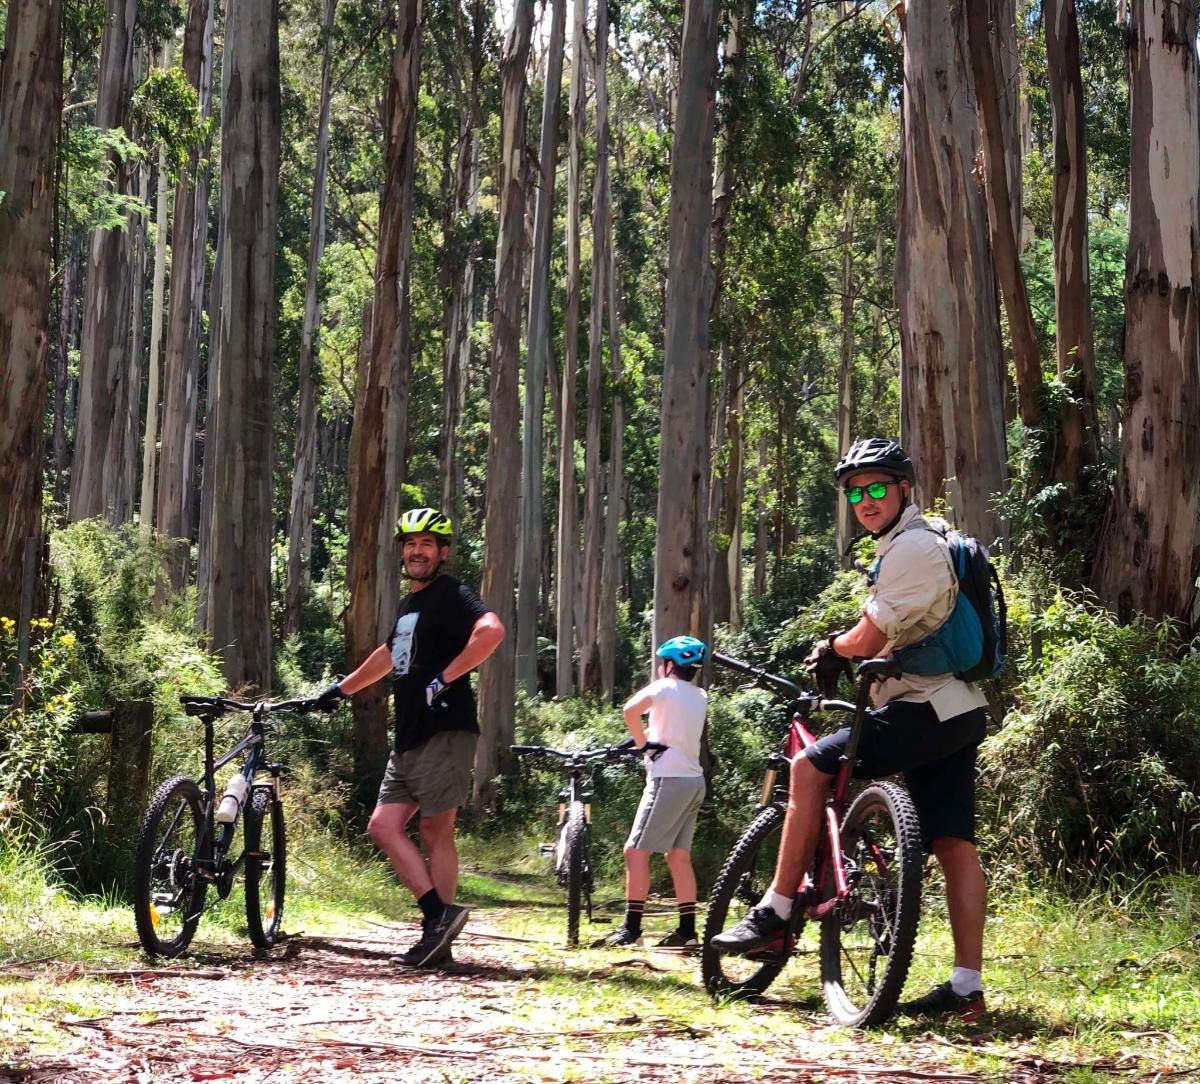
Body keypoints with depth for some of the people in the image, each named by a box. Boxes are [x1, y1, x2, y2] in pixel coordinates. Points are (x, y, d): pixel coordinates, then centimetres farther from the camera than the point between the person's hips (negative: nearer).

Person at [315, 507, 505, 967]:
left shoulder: (448, 595, -8)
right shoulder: (409, 604, 21)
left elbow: (491, 629, -28)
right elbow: (389, 655, 39)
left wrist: (444, 678, -25)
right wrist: (341, 688, 44)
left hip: (444, 732, -9)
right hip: (408, 739, 9)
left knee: (435, 830, -7)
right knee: (384, 827, 3)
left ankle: (439, 935, -4)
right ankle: (438, 912, 1)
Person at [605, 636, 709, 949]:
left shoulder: (665, 687, -6)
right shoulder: (700, 697, 16)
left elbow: (631, 709, -23)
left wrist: (641, 742, -12)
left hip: (668, 780, -8)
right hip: (694, 781, 8)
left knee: (636, 851, -5)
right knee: (679, 855, 11)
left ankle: (631, 928, -9)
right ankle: (687, 929, 8)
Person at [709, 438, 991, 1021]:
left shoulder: (912, 547, -13)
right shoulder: (916, 543, 21)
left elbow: (867, 641, -16)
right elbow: (886, 638, 30)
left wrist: (831, 649, 4)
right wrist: (838, 651, 15)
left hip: (924, 709, -10)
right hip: (957, 713, 10)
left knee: (810, 767, -8)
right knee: (954, 846, 4)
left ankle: (775, 913, -7)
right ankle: (966, 985, 1)